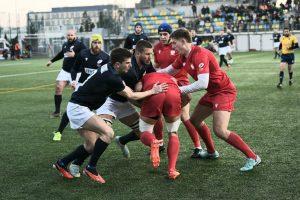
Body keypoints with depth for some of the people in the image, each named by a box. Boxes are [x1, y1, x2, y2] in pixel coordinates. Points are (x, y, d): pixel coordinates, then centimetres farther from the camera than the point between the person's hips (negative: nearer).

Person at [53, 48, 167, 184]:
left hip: (75, 108, 10)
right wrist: (153, 91, -2)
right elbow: (131, 96, -11)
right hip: (79, 108, -10)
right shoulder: (111, 78, -23)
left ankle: (61, 163, 26)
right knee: (108, 133, -19)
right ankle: (91, 168, -9)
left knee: (91, 146, 12)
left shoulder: (108, 69, 5)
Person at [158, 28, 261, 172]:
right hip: (212, 92, 10)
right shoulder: (183, 57, 4)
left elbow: (203, 83, -34)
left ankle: (252, 157, -10)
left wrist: (180, 90, -27)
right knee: (195, 121, 17)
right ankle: (211, 152, 34)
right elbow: (169, 70, 19)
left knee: (220, 131, -20)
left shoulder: (199, 54, -26)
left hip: (224, 91, -10)